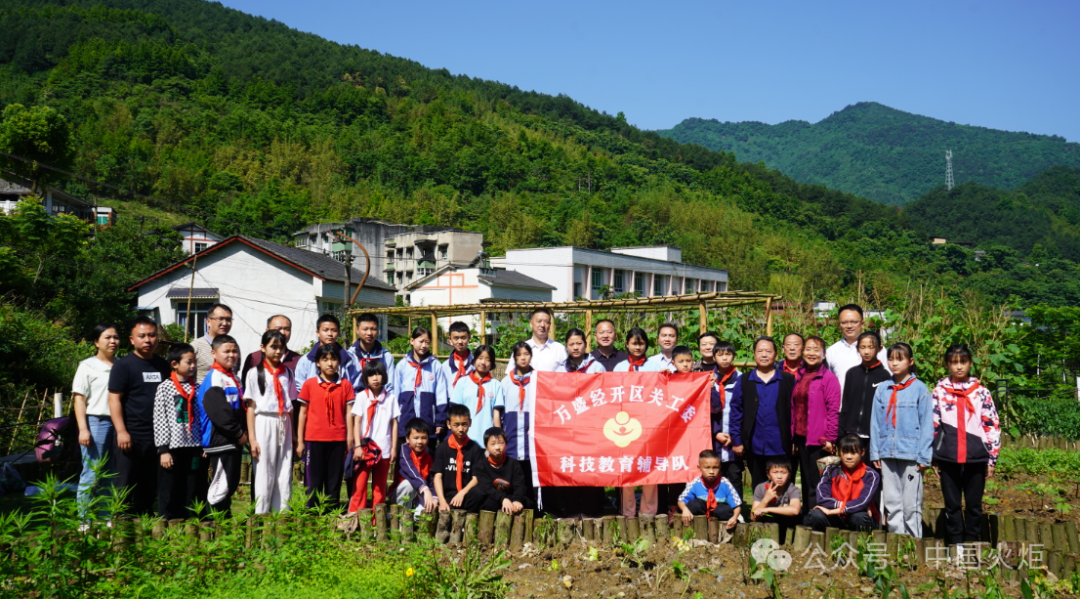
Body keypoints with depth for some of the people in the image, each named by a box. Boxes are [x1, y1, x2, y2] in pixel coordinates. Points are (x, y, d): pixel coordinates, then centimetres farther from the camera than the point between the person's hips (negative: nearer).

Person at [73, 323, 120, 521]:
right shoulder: (87, 366, 1)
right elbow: (79, 399, -2)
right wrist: (83, 429, -11)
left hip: (118, 423, 4)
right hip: (96, 422, -4)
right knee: (91, 475, -3)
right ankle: (84, 521, 4)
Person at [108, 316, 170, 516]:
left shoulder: (163, 365, 14)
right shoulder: (123, 365, -2)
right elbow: (114, 399, -7)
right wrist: (121, 431, -16)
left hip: (158, 437, 5)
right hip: (132, 437, -5)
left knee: (150, 488, 10)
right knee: (126, 486, -2)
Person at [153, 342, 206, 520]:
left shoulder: (197, 388, 10)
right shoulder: (165, 387, -1)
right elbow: (159, 420, -3)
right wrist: (163, 449, -8)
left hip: (195, 447, 3)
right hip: (173, 447, -3)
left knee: (194, 496, 5)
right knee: (170, 495, 2)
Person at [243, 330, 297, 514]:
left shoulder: (287, 373, 12)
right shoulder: (255, 373, 0)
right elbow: (250, 408, -3)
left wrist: (294, 434, 9)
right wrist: (252, 438, -9)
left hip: (284, 427, 4)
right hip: (264, 424, -4)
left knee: (285, 477, 3)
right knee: (264, 476, -3)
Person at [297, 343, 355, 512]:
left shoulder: (345, 385, 4)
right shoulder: (309, 384, 2)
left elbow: (349, 413, 5)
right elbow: (303, 413, 6)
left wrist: (350, 440, 1)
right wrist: (300, 441, 4)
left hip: (337, 440, 1)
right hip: (314, 439, -1)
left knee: (334, 481, 6)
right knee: (313, 481, 3)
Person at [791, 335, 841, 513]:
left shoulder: (828, 377, -7)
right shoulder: (800, 377, 12)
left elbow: (833, 410, -10)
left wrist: (829, 438, -13)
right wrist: (793, 437, 11)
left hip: (819, 440, -6)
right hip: (801, 438, 6)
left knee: (816, 482, -3)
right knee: (806, 481, 12)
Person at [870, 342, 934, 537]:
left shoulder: (920, 389, -1)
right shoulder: (882, 390, 9)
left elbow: (927, 424, -2)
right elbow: (875, 423, 10)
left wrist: (924, 456, -6)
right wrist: (875, 453, 4)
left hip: (911, 455, -4)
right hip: (887, 454, 4)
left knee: (911, 504, -1)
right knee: (891, 503, 8)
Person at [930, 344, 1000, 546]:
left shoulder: (981, 392, 5)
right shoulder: (939, 391, 6)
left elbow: (992, 427, 5)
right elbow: (933, 425, 7)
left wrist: (992, 458, 2)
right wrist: (934, 457, 5)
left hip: (975, 457, 0)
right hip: (948, 458, 0)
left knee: (974, 505, 6)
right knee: (952, 505, 6)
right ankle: (955, 546, 14)